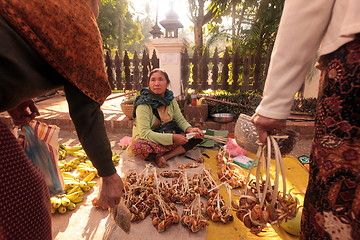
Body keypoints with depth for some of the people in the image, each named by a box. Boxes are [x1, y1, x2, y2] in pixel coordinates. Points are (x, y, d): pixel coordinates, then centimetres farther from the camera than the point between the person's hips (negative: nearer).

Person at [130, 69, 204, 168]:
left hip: (170, 137, 6)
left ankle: (164, 156, -19)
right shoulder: (144, 104, -18)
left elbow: (180, 120, 4)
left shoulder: (170, 99, 0)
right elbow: (144, 133, -26)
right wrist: (172, 138, -31)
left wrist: (190, 129, -20)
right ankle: (177, 151, -17)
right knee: (137, 147, -39)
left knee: (198, 135, -11)